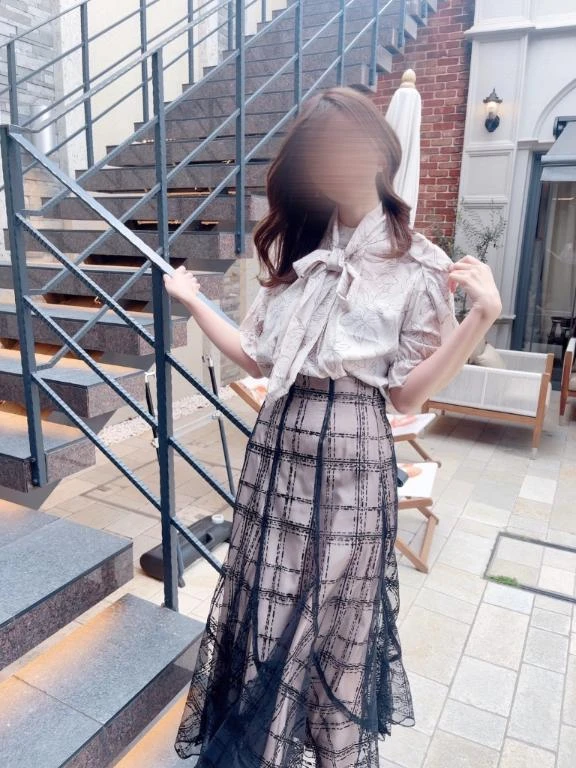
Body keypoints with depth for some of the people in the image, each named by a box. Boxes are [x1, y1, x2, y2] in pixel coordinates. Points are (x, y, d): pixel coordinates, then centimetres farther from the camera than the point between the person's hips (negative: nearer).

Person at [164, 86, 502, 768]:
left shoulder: (419, 266, -5)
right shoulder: (297, 252, 9)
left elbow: (407, 395, -9)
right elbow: (258, 360, 8)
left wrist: (481, 315, -18)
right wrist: (194, 303, 12)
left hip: (350, 456, -4)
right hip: (279, 445, 4)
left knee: (335, 614, 12)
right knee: (265, 604, 14)